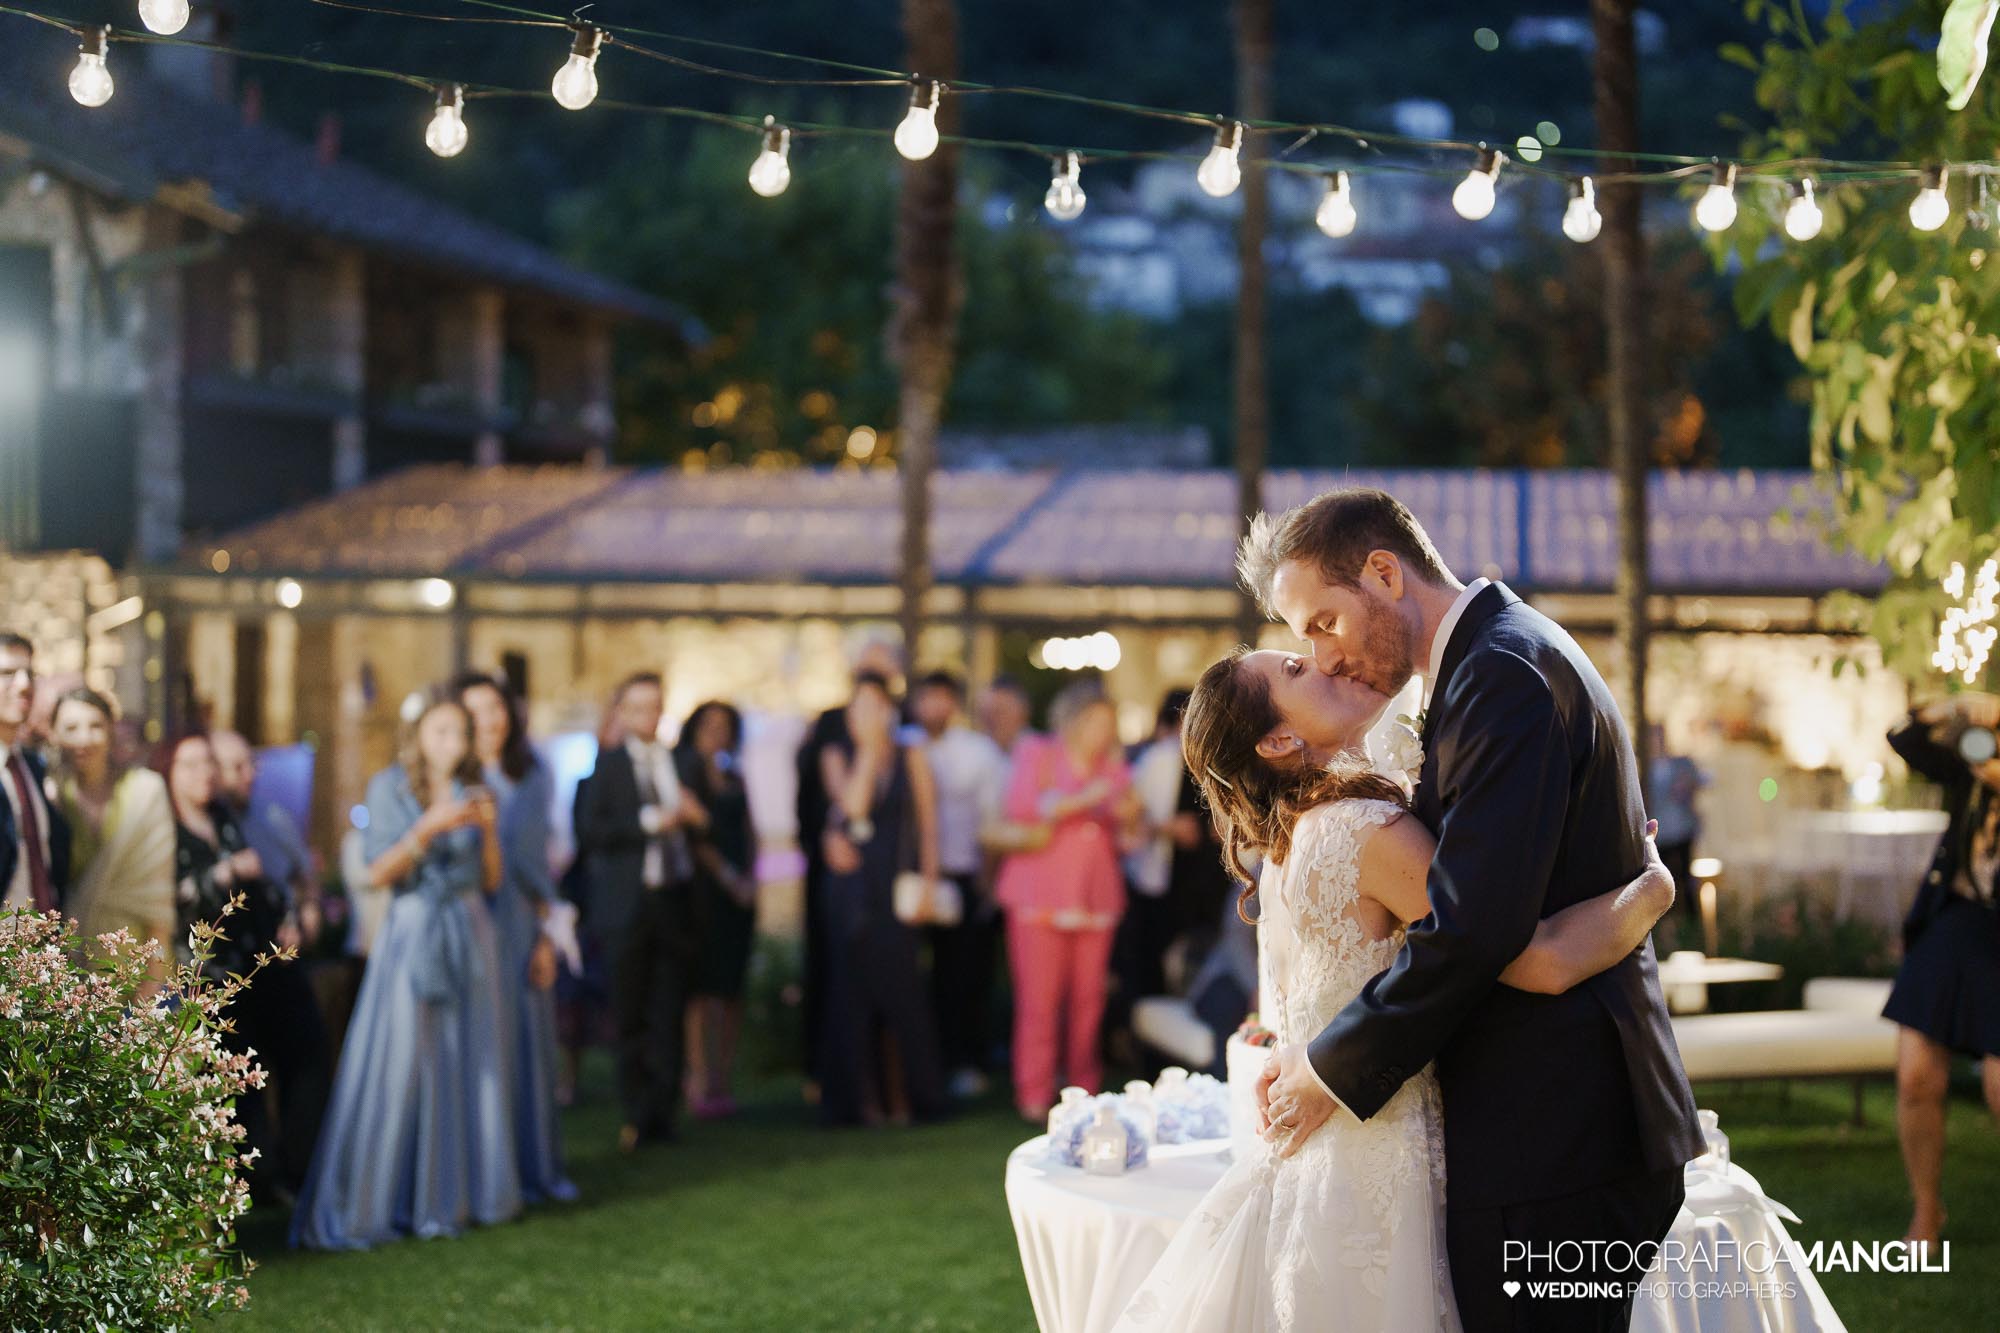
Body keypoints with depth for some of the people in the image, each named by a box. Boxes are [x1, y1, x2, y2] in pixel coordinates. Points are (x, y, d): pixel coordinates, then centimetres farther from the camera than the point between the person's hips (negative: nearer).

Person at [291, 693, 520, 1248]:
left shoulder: (472, 793, 12)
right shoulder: (390, 787, 1)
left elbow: (491, 882, 11)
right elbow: (379, 871, -7)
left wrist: (488, 831, -5)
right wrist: (428, 829, -18)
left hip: (470, 937, 4)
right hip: (412, 933, -4)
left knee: (469, 1064, 4)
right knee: (397, 1068, -8)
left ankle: (451, 1195, 12)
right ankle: (366, 1203, -4)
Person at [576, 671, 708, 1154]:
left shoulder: (680, 765, 11)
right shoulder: (607, 765, 0)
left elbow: (697, 825, 16)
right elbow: (591, 832, -11)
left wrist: (695, 818, -6)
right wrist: (650, 822, -16)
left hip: (675, 900, 3)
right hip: (628, 902, -3)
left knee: (669, 1014, 1)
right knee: (631, 1018, 3)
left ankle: (663, 1113, 6)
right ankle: (636, 1113, 11)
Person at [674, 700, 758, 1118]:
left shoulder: (734, 778, 17)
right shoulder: (686, 774, -3)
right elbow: (694, 834, -9)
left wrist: (750, 877, 4)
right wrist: (727, 875, -11)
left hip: (739, 891, 6)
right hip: (703, 890, -6)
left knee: (732, 989, 5)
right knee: (705, 987, -11)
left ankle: (724, 1080, 8)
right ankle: (700, 1081, -12)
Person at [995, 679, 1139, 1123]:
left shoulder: (1114, 766, 19)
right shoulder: (1038, 754, 6)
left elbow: (1123, 840, 23)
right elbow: (1020, 806, -10)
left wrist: (1128, 818, 0)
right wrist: (1082, 799, -16)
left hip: (1095, 899, 4)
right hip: (1040, 898, -4)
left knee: (1088, 999, -1)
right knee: (1040, 999, -9)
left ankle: (1084, 1092, 7)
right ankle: (1034, 1098, -4)